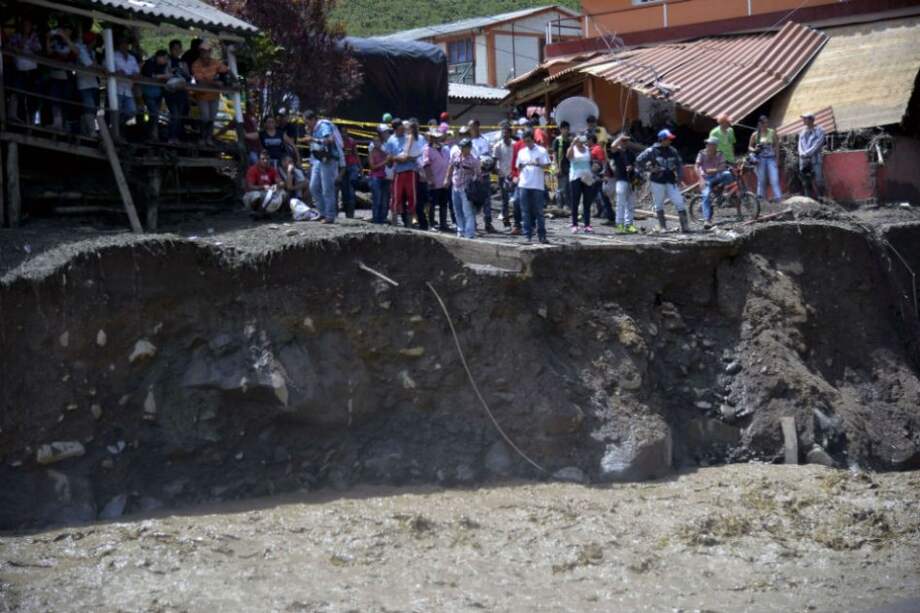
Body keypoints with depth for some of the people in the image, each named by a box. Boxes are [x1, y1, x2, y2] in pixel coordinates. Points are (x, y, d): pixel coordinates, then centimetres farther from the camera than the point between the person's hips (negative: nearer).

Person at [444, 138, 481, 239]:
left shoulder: (474, 160, -14)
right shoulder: (455, 153, 0)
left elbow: (477, 175, -8)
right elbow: (451, 166, 15)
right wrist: (447, 178, 15)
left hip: (466, 189, -6)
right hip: (455, 186, 6)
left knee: (468, 212, -11)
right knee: (458, 211, 16)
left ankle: (469, 234, -13)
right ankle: (461, 230, 30)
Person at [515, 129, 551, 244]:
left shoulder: (541, 151, 2)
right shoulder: (521, 152, 13)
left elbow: (546, 165, -3)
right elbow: (518, 168, 17)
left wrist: (537, 164, -20)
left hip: (538, 185, -3)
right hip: (524, 186, 3)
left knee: (538, 211, -1)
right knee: (526, 212, 2)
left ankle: (542, 235, 2)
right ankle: (528, 235, 5)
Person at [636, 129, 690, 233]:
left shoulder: (673, 151, 7)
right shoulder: (652, 151, -5)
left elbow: (679, 164, 18)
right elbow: (639, 161, -2)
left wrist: (678, 176, 6)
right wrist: (649, 169, -8)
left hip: (670, 182, 3)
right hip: (657, 182, -2)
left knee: (679, 203, -7)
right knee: (659, 205, 5)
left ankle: (685, 226, -6)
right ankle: (663, 227, 15)